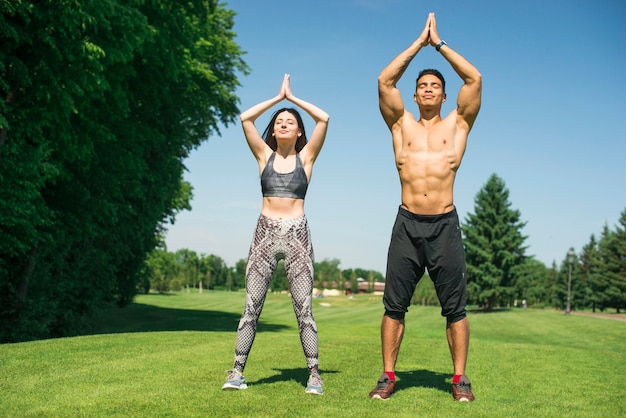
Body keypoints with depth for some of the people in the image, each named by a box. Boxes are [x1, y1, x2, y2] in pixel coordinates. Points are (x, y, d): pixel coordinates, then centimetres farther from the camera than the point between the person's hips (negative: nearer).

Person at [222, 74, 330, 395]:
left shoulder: (306, 157, 7)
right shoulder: (264, 155, 11)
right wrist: (278, 97, 10)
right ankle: (237, 371, 3)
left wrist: (293, 97, 8)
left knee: (303, 308, -3)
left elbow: (324, 119, -2)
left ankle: (314, 374, 0)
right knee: (251, 306, -1)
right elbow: (245, 118, 2)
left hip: (297, 234, -1)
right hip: (265, 233, 1)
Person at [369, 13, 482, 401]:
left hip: (445, 224, -1)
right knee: (394, 304, 1)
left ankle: (460, 378, 9)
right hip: (407, 223, 1)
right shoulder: (401, 125, 14)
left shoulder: (457, 124, 12)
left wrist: (440, 43, 11)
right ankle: (388, 376, 8)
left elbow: (474, 78, 4)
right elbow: (385, 81, 5)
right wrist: (420, 42, 10)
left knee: (455, 307, 1)